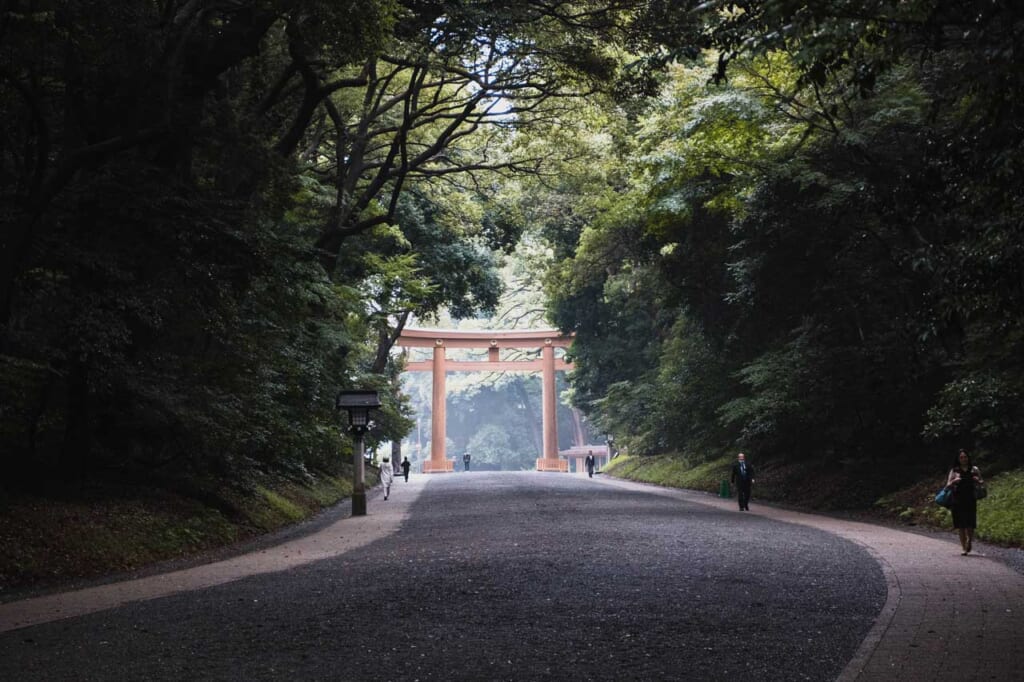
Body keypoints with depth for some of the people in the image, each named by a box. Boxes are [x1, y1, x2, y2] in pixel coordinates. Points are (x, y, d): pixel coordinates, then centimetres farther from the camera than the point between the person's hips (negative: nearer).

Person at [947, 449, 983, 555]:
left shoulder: (974, 469, 9)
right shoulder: (954, 471, 8)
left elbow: (981, 482, 15)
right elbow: (948, 485, 7)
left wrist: (978, 481, -8)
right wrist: (954, 481, -14)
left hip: (970, 500, 0)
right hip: (958, 500, 0)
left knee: (970, 524, -9)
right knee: (960, 525, -1)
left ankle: (969, 541, 17)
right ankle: (964, 547, 6)